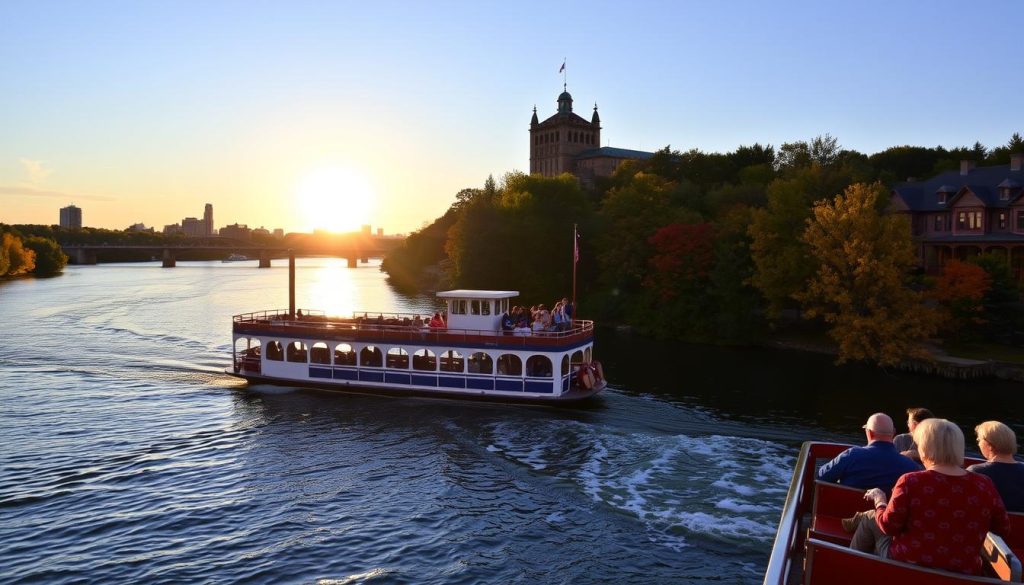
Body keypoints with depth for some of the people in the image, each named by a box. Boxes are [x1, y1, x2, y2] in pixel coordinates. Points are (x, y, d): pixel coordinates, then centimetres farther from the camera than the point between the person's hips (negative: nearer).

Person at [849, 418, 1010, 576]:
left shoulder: (911, 482, -20)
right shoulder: (984, 485, -10)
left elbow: (889, 526, -12)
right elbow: (1003, 528, 3)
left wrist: (879, 500, 6)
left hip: (905, 567, -4)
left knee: (870, 518, 22)